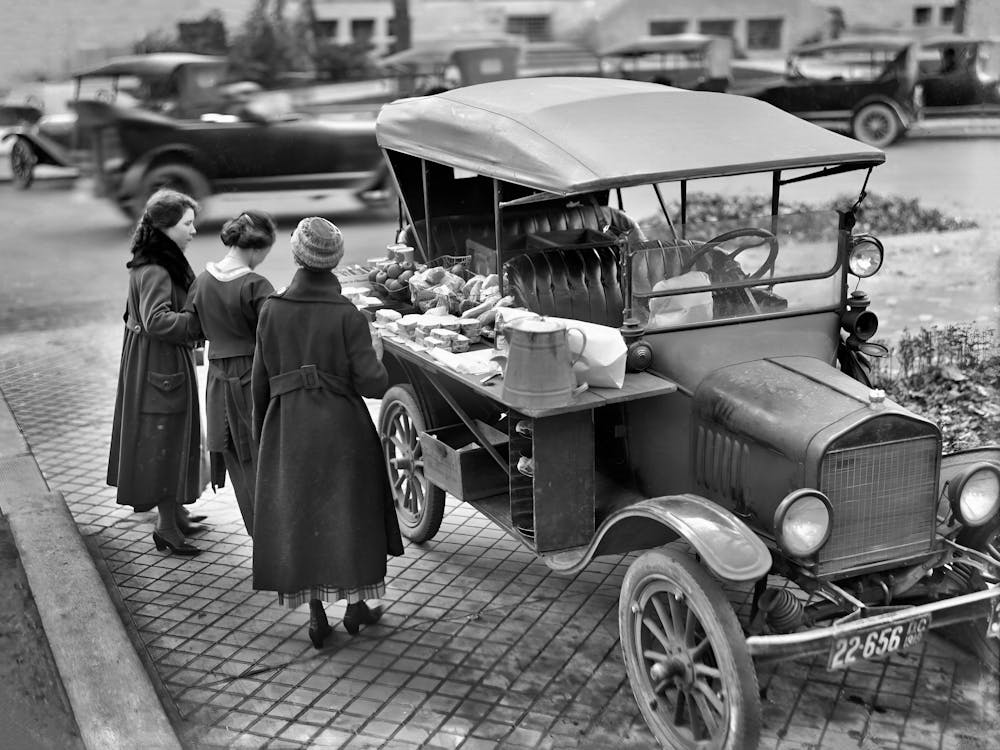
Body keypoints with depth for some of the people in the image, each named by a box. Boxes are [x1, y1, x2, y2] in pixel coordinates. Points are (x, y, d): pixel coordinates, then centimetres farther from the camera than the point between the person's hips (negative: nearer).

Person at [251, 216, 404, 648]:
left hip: (287, 429, 2)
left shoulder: (272, 310, -5)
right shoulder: (347, 316, -13)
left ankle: (316, 616, 16)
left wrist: (261, 431, 13)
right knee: (350, 510, 15)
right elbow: (373, 384, -17)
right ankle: (356, 604, 24)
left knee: (296, 514, 12)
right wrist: (376, 364, 5)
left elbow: (260, 382, 1)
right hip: (342, 428, -2)